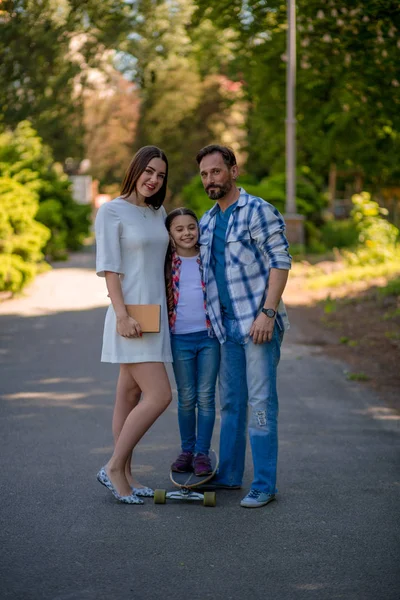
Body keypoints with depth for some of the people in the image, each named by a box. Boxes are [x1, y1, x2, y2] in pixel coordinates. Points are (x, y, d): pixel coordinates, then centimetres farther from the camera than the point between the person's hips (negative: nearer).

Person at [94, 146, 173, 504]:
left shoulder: (158, 212, 13)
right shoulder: (111, 212, -8)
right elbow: (109, 268, -13)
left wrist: (169, 312, 15)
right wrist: (122, 316, -20)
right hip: (130, 316, -7)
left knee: (131, 396, 10)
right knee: (160, 396, -13)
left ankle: (125, 476, 16)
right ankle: (113, 468, -3)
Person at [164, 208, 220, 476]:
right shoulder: (166, 263, 2)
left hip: (209, 335, 0)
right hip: (180, 338, 0)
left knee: (206, 396, 2)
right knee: (186, 398, 7)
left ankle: (203, 452, 9)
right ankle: (187, 450, 19)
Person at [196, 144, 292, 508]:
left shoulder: (259, 211, -7)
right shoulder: (207, 222, 15)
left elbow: (281, 262, -12)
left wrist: (267, 313, -20)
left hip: (259, 324, -7)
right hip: (227, 326, 7)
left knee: (261, 402, -6)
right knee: (230, 402, 12)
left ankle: (264, 485, -2)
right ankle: (229, 475, 22)